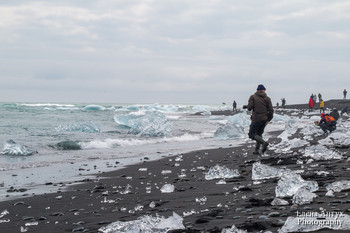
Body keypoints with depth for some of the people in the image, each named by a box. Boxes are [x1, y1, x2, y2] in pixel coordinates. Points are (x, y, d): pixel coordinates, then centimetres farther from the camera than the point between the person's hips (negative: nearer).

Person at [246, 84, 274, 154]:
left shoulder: (253, 97, -2)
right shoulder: (267, 98, 6)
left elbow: (249, 107, -11)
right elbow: (271, 110, -1)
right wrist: (268, 119, 8)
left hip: (256, 119, -5)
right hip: (264, 119, 5)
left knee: (252, 134, -1)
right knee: (259, 134, 18)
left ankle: (264, 143, -22)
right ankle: (256, 150, 13)